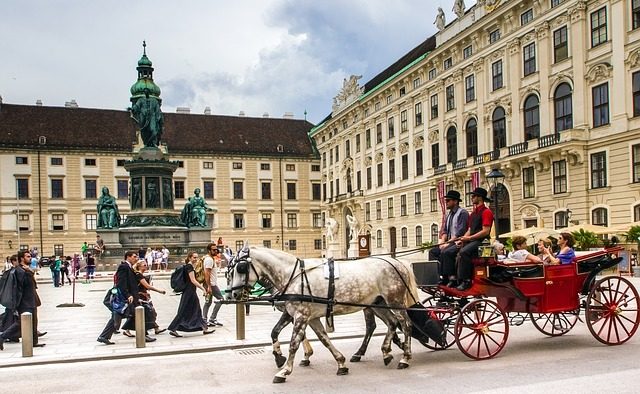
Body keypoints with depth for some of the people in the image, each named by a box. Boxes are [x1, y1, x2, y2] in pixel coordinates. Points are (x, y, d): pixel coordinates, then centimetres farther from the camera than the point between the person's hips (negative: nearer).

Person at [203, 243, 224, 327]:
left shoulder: (212, 259, 16)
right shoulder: (209, 259, -16)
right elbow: (207, 273, -23)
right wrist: (209, 286, -25)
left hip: (210, 284, 10)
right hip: (211, 284, -10)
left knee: (208, 302, 10)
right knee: (220, 299, -5)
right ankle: (212, 319, -4)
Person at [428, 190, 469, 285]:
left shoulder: (462, 213, -8)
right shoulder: (449, 214, 19)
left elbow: (460, 232, -17)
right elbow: (445, 230, 18)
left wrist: (448, 243, -19)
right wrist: (442, 242, 0)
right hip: (450, 242, 9)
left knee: (445, 252, -32)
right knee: (432, 251, -3)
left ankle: (450, 278, -26)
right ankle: (437, 276, -7)